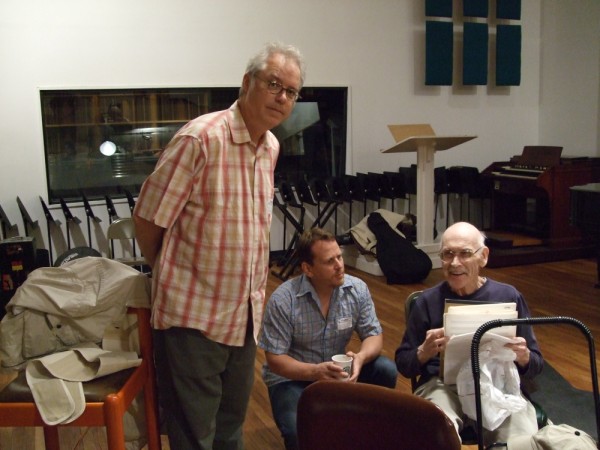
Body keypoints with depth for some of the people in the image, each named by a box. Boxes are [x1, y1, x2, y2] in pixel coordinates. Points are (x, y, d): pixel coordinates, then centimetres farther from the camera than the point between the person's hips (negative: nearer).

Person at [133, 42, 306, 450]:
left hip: (245, 317, 7)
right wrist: (172, 275, 3)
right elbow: (148, 219, -12)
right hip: (193, 315, -7)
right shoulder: (201, 137, -18)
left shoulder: (271, 147, 7)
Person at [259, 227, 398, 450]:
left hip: (338, 370, 4)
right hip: (292, 376, -4)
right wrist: (315, 371, -35)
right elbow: (275, 359, -18)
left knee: (386, 370, -20)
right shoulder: (283, 300, -21)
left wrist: (361, 357, -28)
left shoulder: (357, 289, -10)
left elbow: (373, 334, -5)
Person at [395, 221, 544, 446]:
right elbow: (403, 363, 8)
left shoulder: (509, 296, 9)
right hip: (442, 384, -1)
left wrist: (523, 357, -11)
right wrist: (424, 352, -14)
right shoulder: (427, 301, 6)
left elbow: (536, 365, 13)